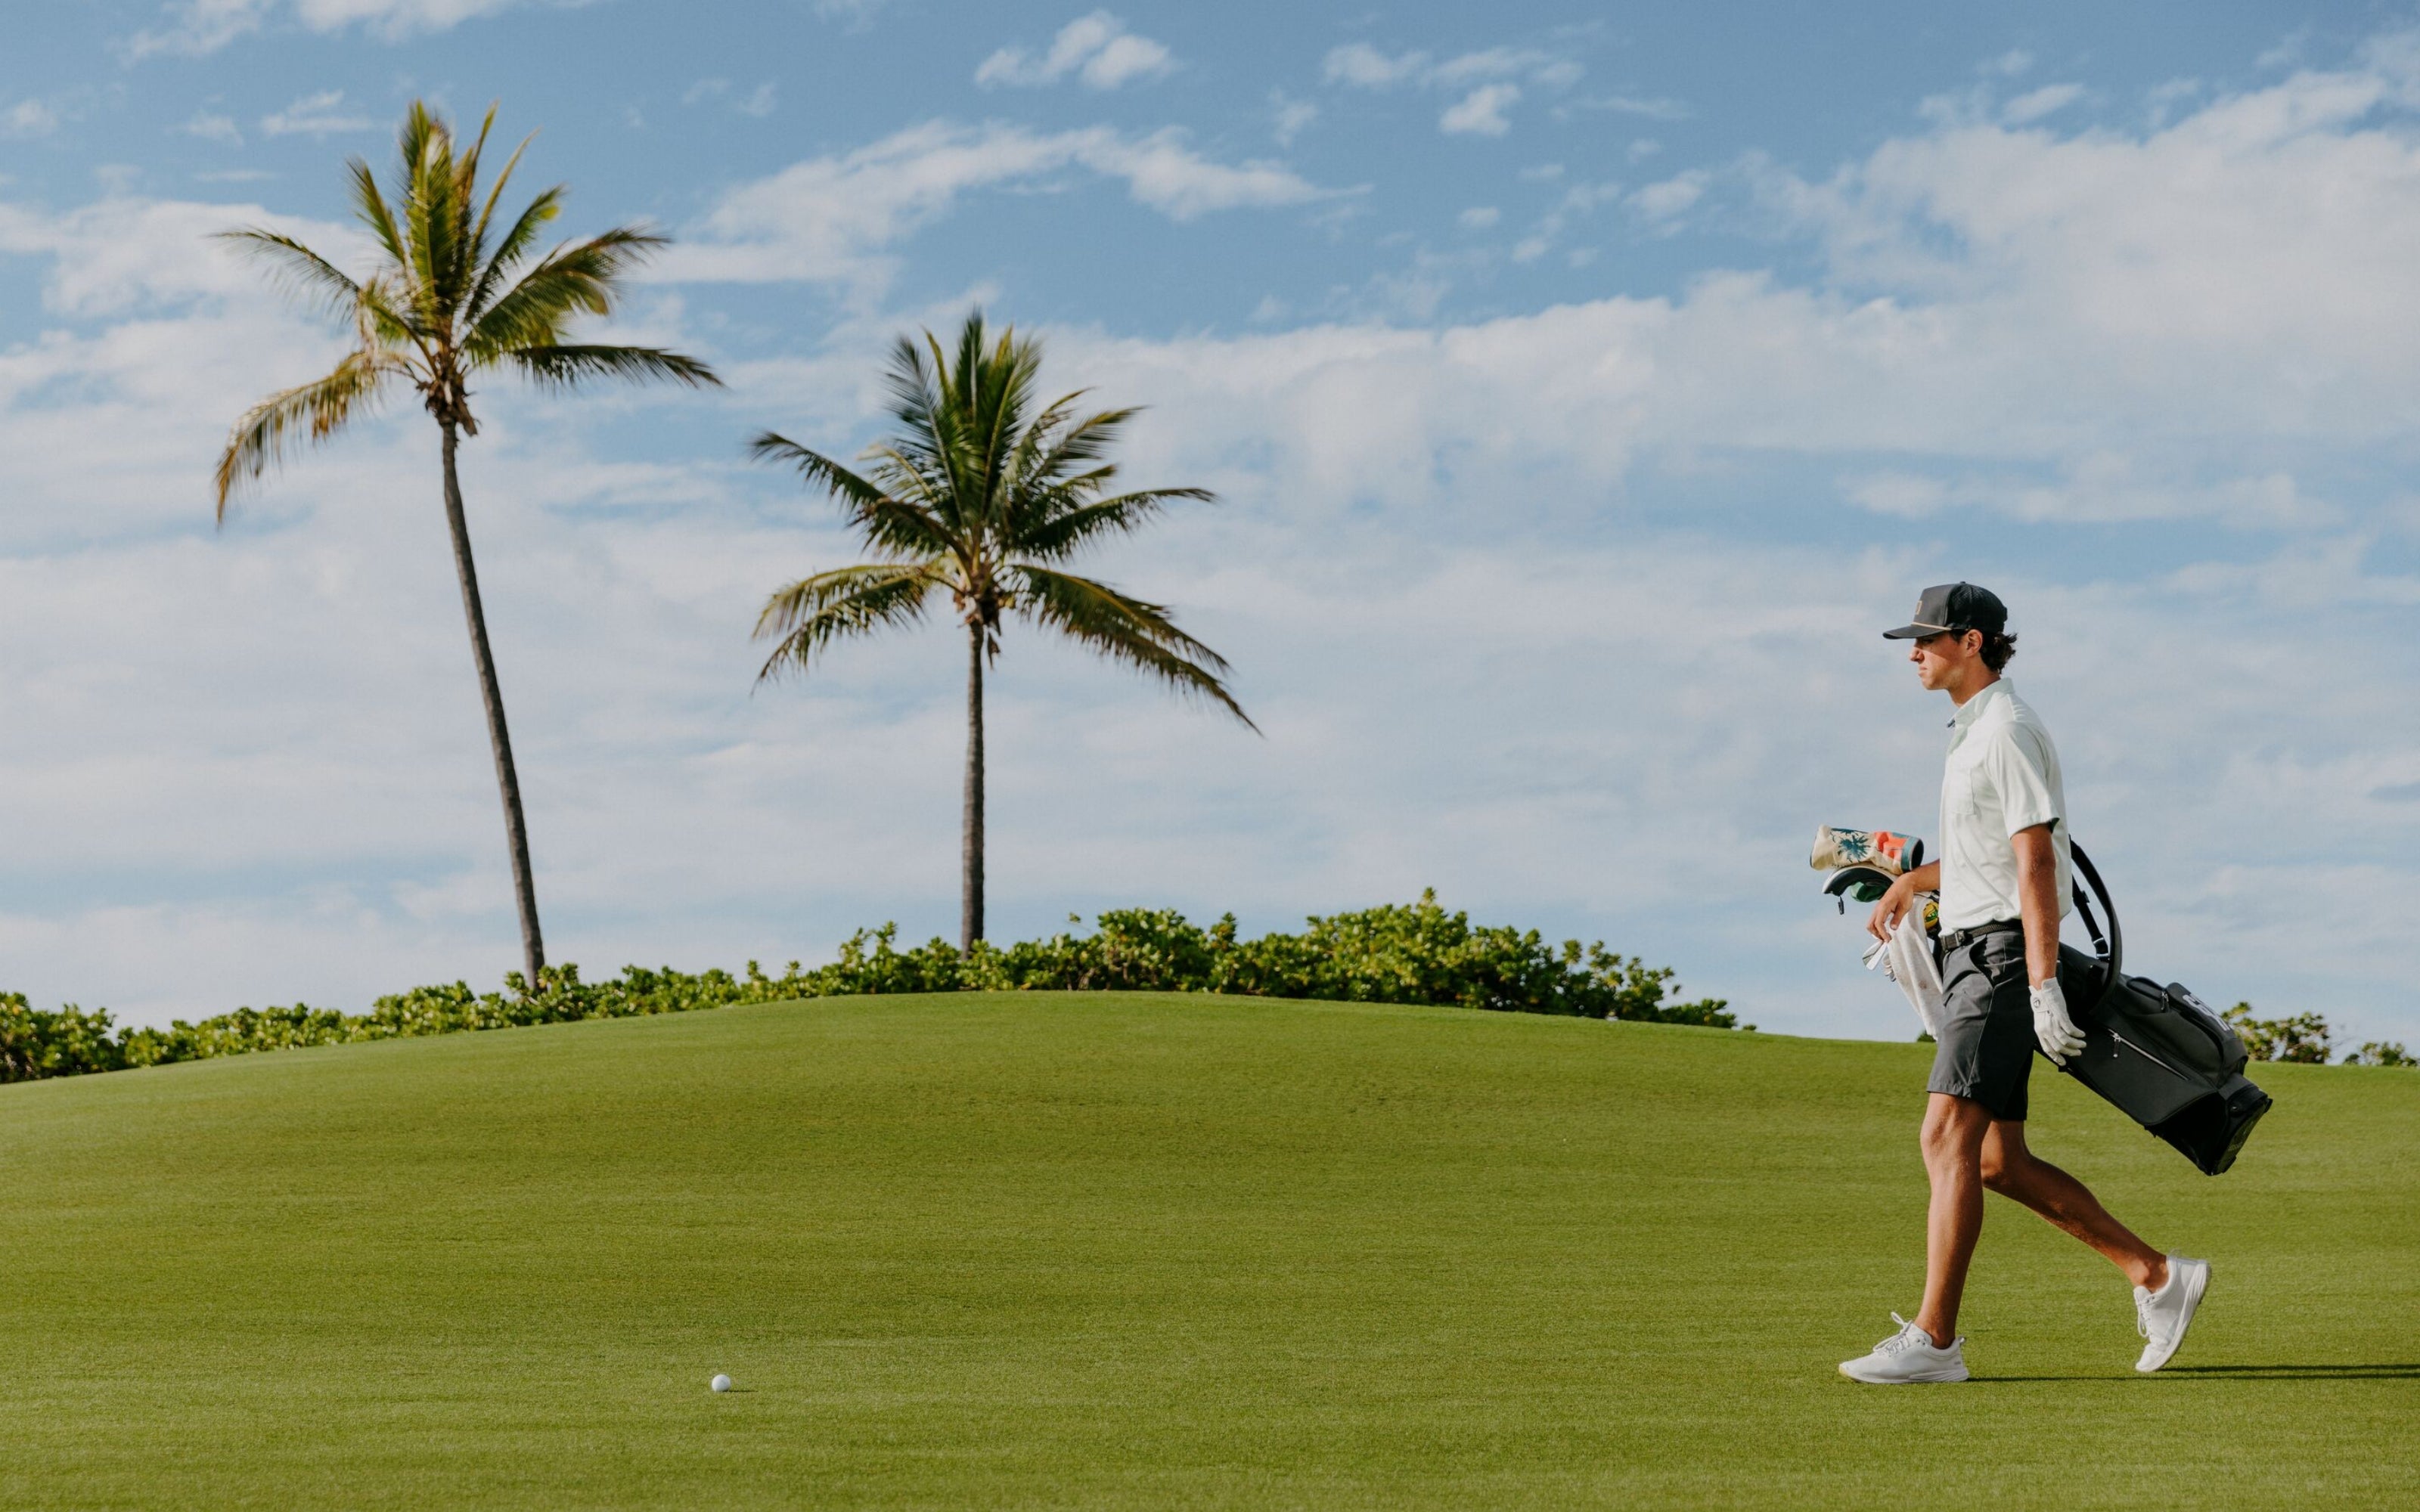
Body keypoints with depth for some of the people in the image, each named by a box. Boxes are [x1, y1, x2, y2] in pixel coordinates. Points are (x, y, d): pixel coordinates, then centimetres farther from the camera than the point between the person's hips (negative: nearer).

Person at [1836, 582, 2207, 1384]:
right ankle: (2156, 1275, 14)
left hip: (2002, 952, -10)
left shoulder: (2007, 730, -12)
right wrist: (1911, 881, 20)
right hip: (1972, 957, 10)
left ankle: (1933, 1339, -16)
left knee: (1948, 1140, -15)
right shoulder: (1971, 732, 19)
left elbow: (2035, 860, -19)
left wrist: (2043, 986, -25)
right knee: (1998, 1162, 9)